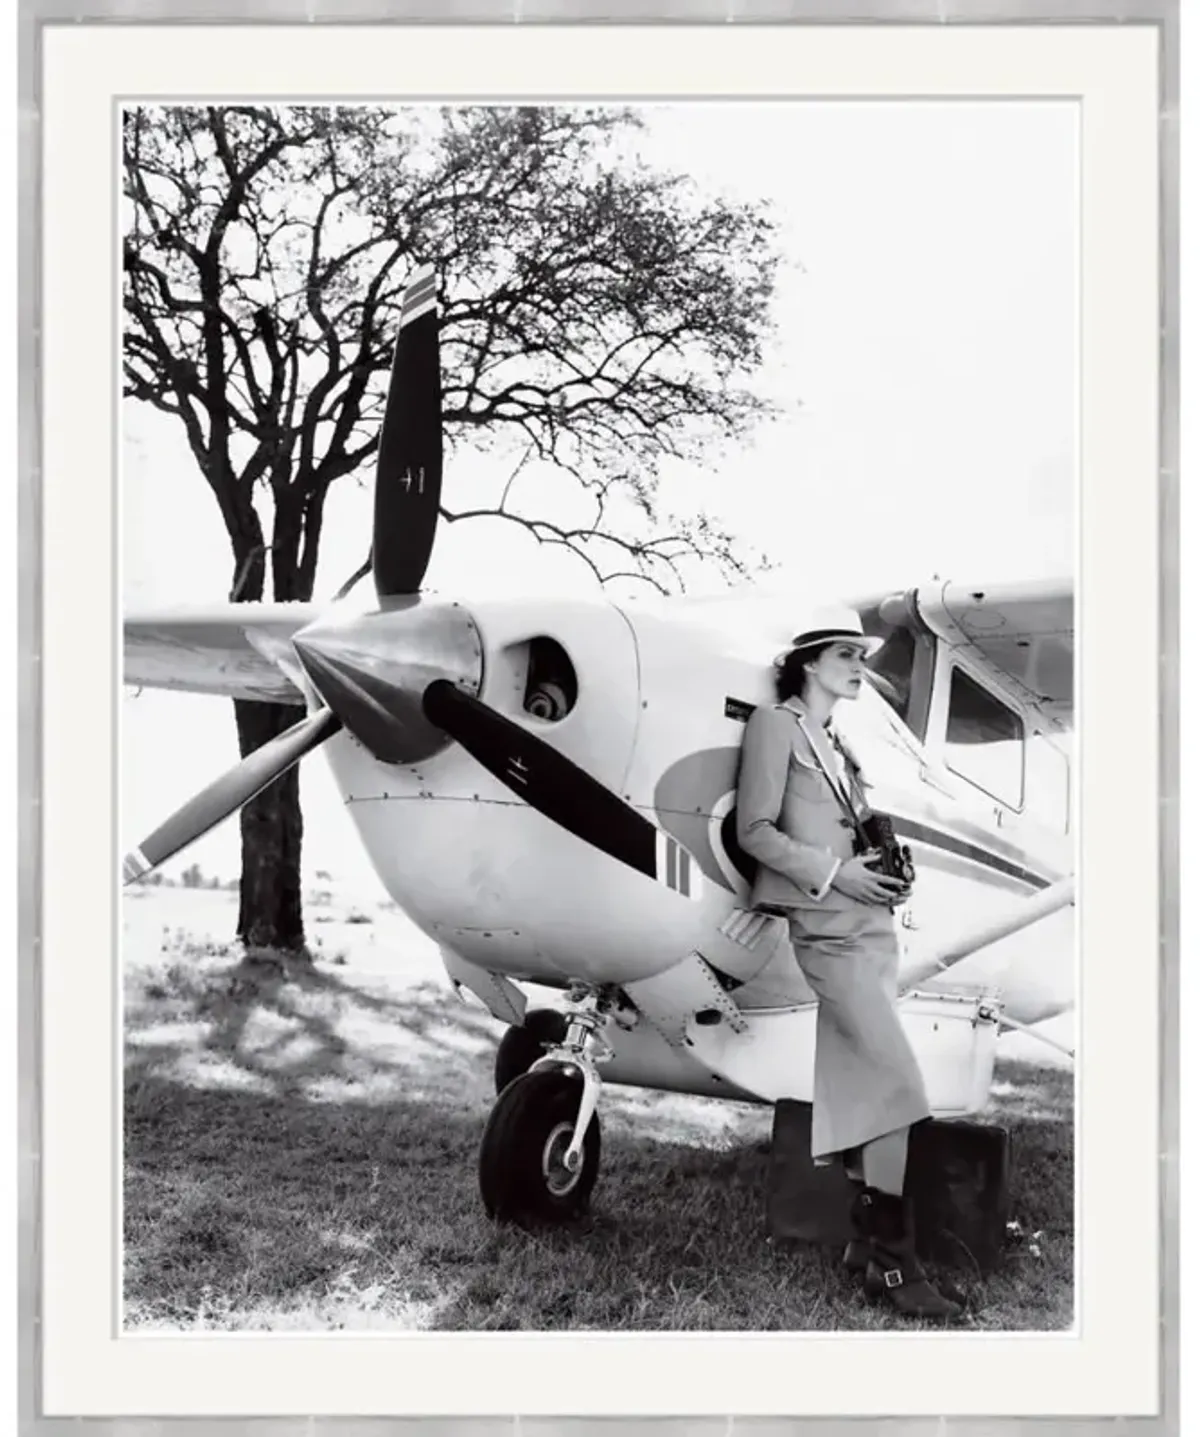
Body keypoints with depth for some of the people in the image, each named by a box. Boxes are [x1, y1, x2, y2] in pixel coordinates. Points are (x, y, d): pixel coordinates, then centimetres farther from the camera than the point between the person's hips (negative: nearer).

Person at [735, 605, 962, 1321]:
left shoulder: (839, 745, 23)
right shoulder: (776, 724, 0)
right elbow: (755, 830, -7)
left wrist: (886, 870, 3)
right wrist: (835, 873, -14)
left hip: (872, 925, 8)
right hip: (827, 928, -8)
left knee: (863, 1085, 7)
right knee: (897, 1078, -14)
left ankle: (867, 1238, 14)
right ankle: (893, 1262, -9)